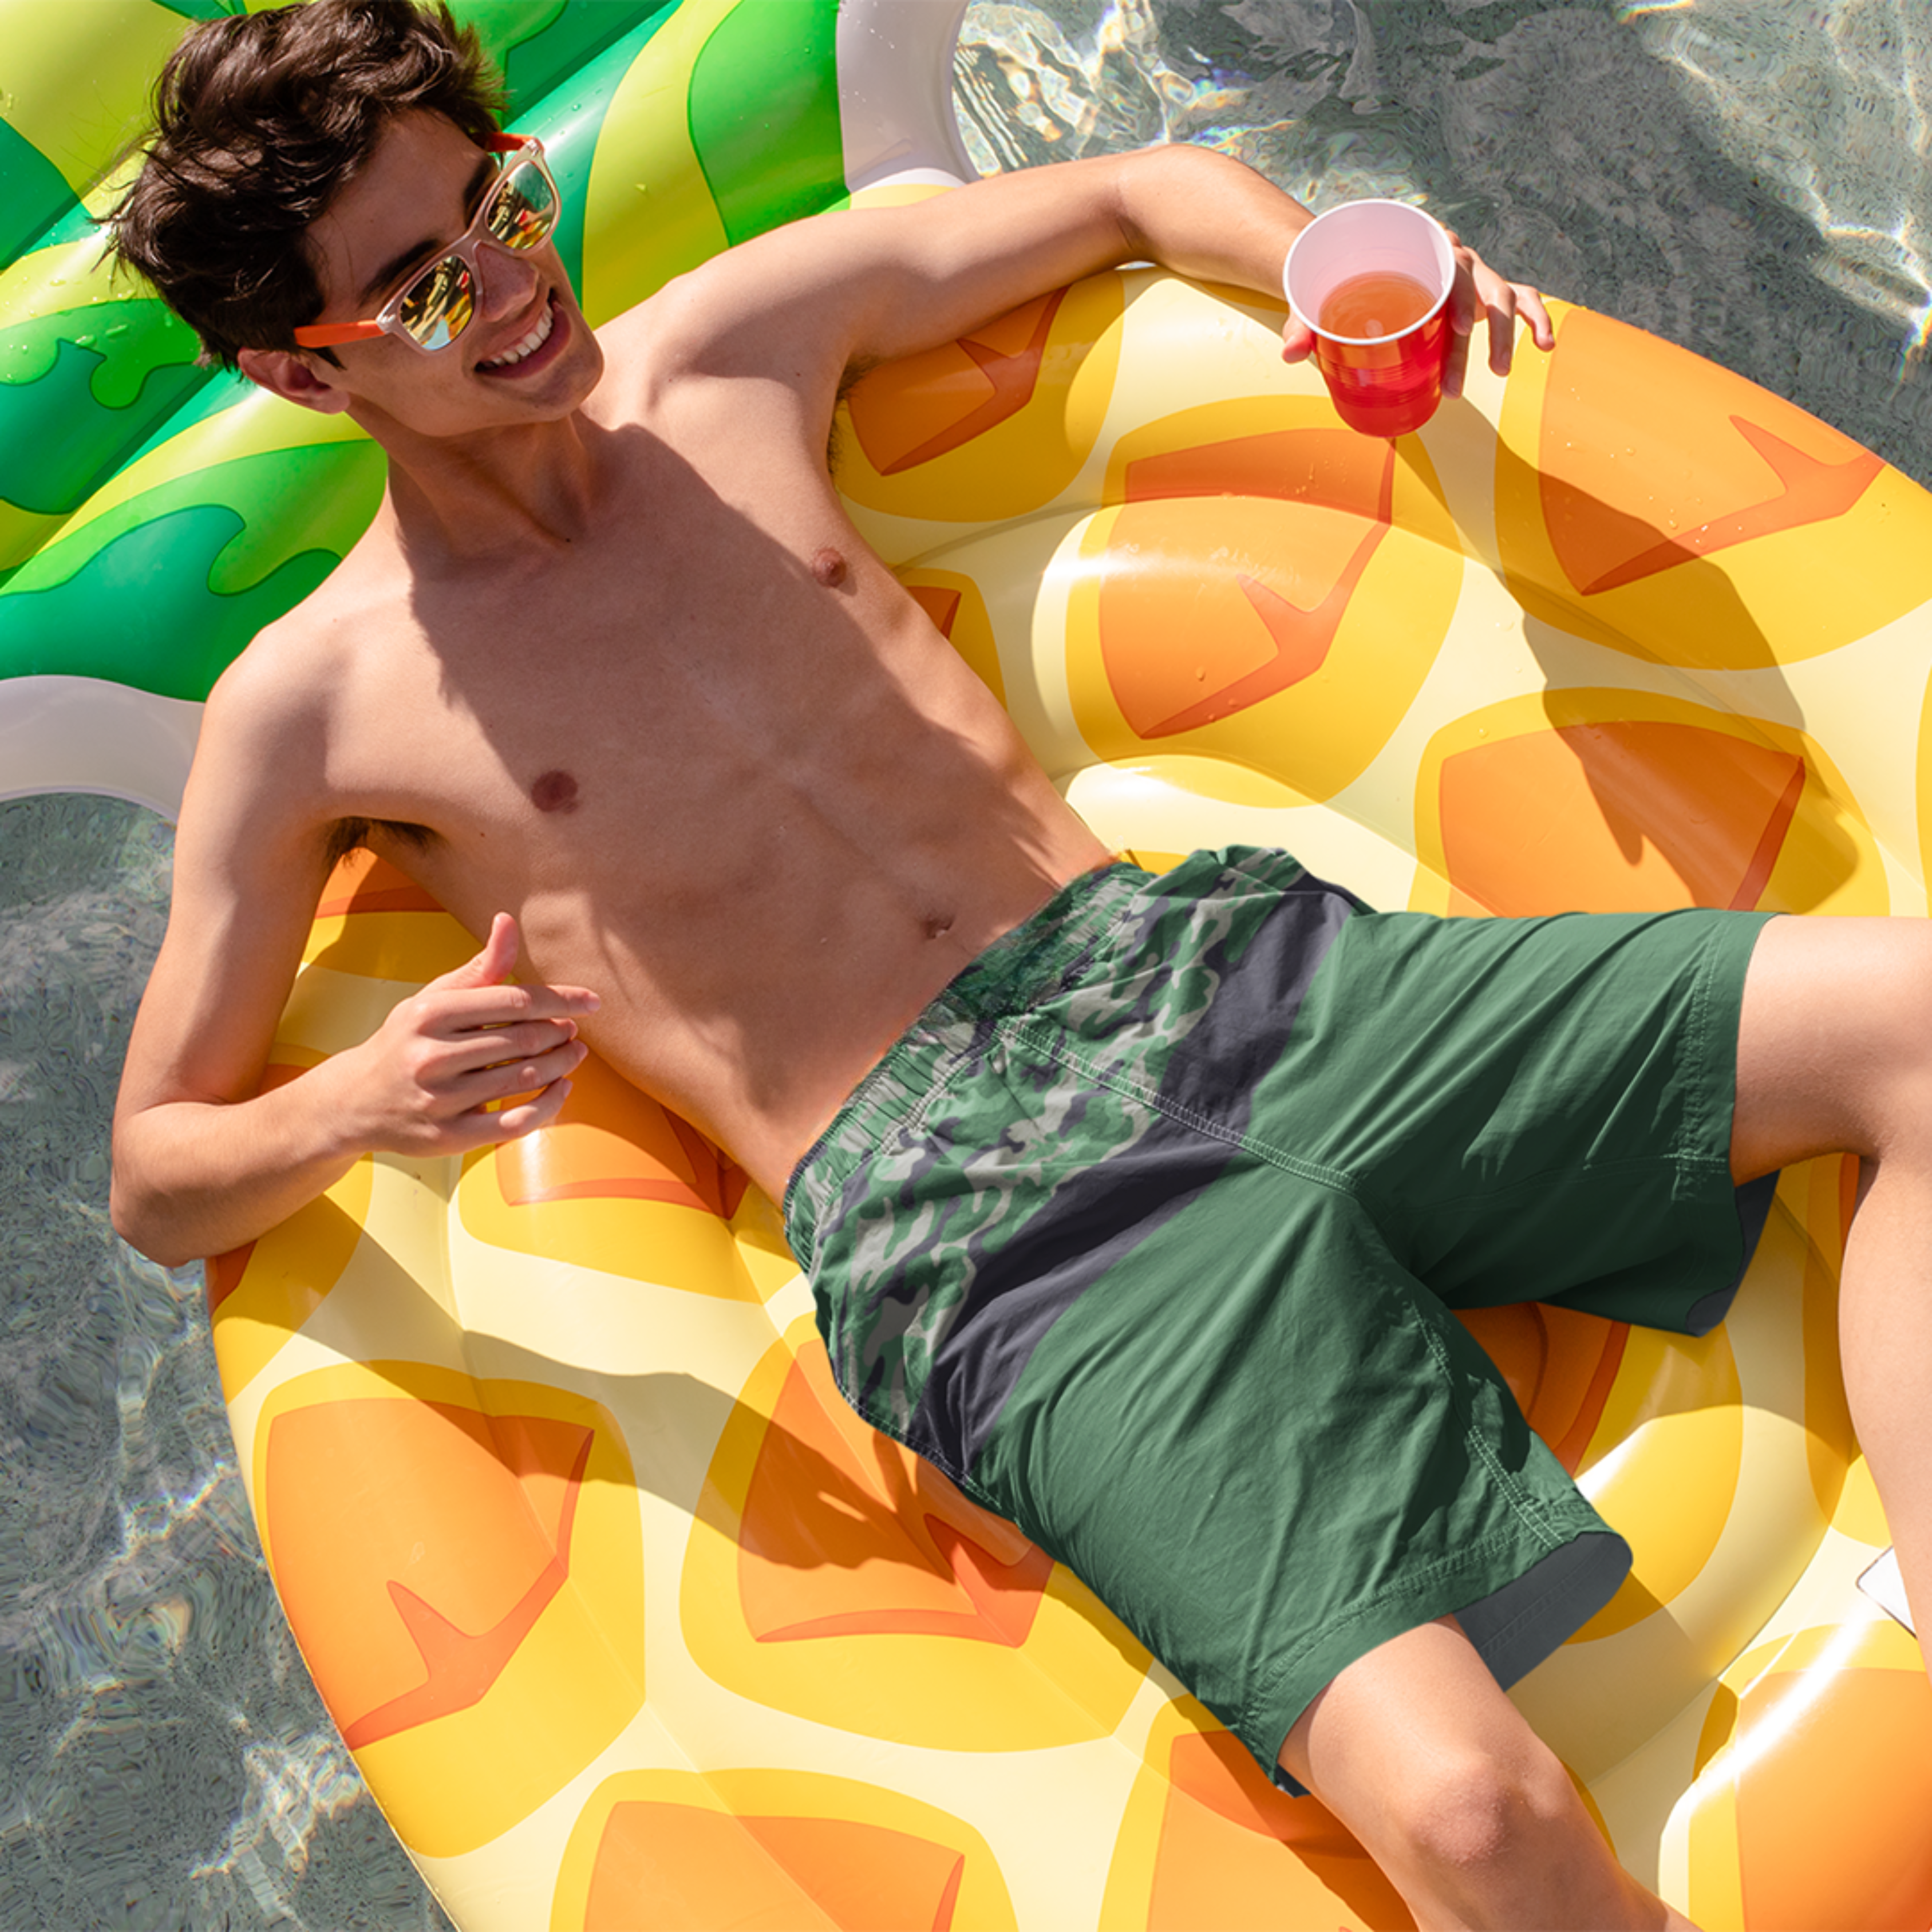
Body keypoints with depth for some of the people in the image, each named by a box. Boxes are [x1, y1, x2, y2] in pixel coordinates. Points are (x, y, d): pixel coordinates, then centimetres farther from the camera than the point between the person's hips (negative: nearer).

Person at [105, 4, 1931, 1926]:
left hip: (1206, 961, 6)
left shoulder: (731, 346, 15)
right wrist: (363, 1099, -14)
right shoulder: (315, 703, 4)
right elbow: (152, 1176, 9)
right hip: (962, 1217, -5)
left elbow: (1139, 185, 27)